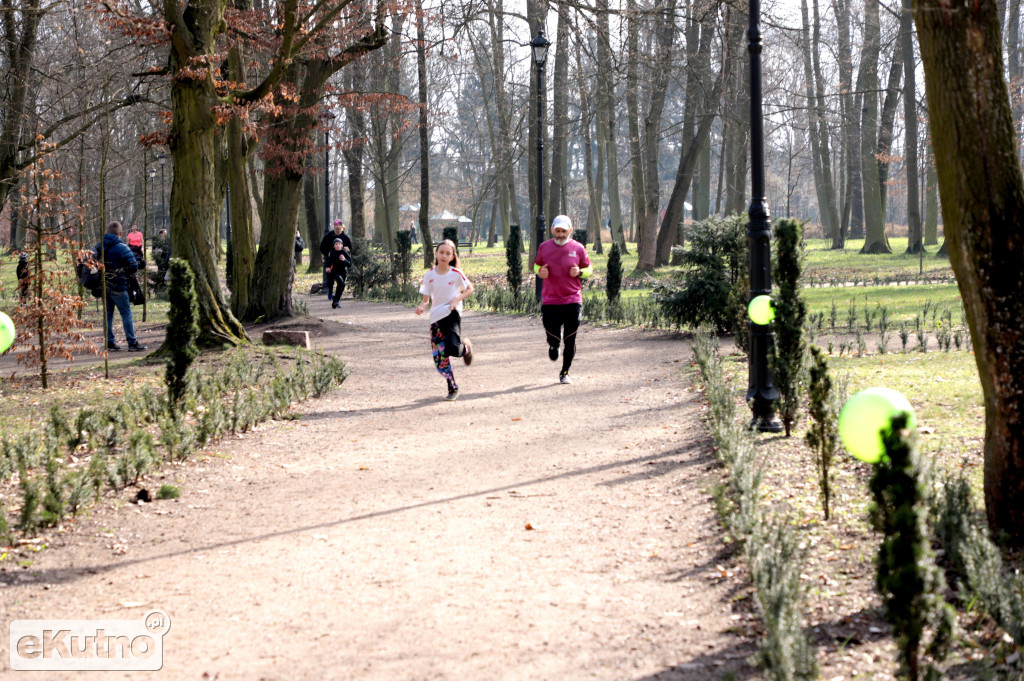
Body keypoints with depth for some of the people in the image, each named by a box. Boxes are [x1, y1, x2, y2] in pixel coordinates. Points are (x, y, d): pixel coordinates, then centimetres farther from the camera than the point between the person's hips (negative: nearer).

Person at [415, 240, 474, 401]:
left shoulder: (456, 273, -6)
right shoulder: (429, 275, 0)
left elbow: (470, 289, 6)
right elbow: (426, 298, 4)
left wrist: (457, 299, -11)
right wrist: (421, 306, -18)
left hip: (452, 314, -3)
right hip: (436, 317, 3)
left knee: (452, 348, -25)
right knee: (439, 358, -1)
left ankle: (466, 347, 13)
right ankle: (453, 389, 16)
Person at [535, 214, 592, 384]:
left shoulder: (578, 248, 1)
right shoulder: (544, 247, 3)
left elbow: (589, 269, 11)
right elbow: (537, 265, 18)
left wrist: (579, 272, -10)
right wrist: (540, 272, -4)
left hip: (572, 300, 0)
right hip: (550, 301, 0)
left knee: (570, 341, 1)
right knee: (553, 337, -3)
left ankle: (564, 373, 16)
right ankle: (553, 345, 35)